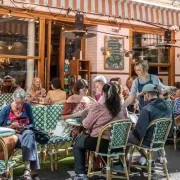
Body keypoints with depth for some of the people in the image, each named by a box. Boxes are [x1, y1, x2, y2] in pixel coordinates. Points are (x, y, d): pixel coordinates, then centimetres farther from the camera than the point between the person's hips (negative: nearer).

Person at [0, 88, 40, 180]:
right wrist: (11, 126, -18)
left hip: (26, 132, 2)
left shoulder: (27, 107, 3)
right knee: (29, 139, -35)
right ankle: (32, 170, -35)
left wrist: (25, 127, -12)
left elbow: (32, 123, 9)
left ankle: (27, 168, -40)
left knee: (29, 134, -36)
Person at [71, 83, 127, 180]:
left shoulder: (98, 107, -15)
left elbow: (86, 125, -6)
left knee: (77, 144, 21)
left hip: (101, 142, -6)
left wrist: (84, 120, 17)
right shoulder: (120, 108, 0)